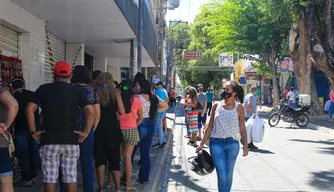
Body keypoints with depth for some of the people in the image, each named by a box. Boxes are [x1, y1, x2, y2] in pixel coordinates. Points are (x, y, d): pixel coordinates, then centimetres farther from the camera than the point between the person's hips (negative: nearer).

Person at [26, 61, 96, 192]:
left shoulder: (44, 89, 3)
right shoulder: (76, 91, 4)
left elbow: (29, 109, -8)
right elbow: (91, 111, -8)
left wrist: (33, 131, -2)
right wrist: (86, 132, -2)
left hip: (49, 140, -1)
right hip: (71, 140, 1)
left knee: (50, 178, 4)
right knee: (71, 177, 7)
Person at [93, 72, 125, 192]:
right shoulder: (115, 93, 0)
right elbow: (122, 112, -4)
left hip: (99, 128, 0)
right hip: (113, 128, 0)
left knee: (100, 158, 8)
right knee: (114, 157, 8)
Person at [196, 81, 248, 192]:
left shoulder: (239, 108, 0)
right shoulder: (216, 106, 3)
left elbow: (242, 129, 4)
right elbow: (210, 127, 8)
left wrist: (245, 145, -5)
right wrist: (202, 144, 7)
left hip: (232, 143, 0)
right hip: (216, 143, 0)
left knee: (228, 175, 8)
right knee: (222, 174, -12)